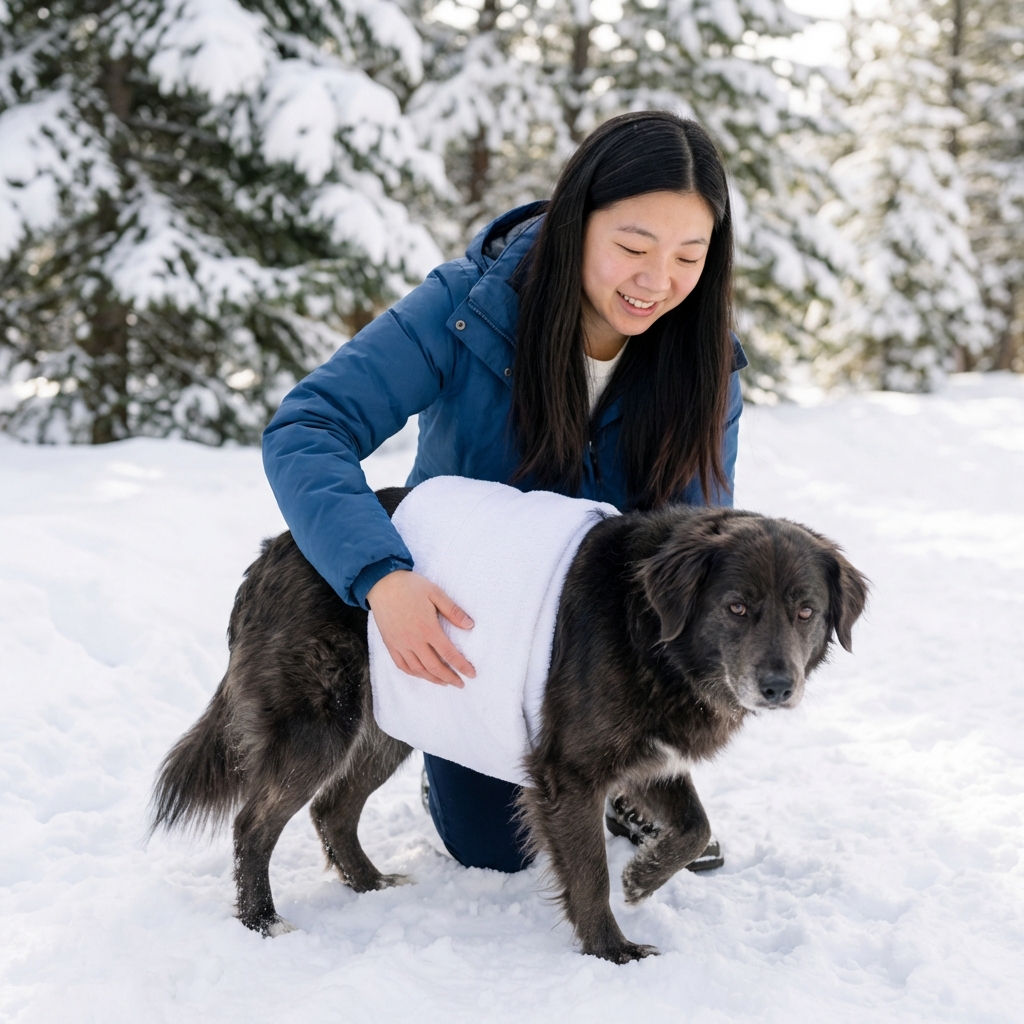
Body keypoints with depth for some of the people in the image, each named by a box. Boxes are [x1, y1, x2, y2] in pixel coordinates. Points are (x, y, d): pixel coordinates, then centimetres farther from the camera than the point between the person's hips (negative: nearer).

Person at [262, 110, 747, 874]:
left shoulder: (706, 360, -20)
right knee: (494, 847, -1)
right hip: (461, 613, -2)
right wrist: (381, 576, -51)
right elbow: (306, 432, -34)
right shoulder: (468, 308, -29)